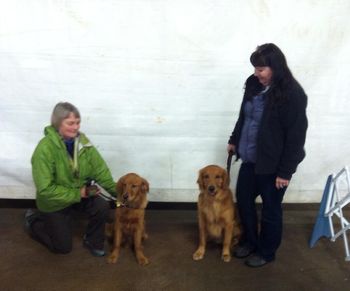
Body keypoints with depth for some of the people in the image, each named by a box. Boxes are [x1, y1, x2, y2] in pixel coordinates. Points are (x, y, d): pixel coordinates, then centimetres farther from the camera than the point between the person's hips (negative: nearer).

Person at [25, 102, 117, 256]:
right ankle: (33, 220, 30)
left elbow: (99, 168, -12)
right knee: (63, 247, 7)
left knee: (102, 207, -23)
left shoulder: (82, 140, -13)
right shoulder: (45, 148, -29)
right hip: (54, 201, -4)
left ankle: (92, 241, 6)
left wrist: (116, 190, -21)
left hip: (81, 192, 4)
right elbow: (45, 190, -28)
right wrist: (77, 194, -28)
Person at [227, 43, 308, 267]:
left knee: (270, 209, 11)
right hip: (250, 158, 8)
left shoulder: (293, 95, -21)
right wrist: (234, 140, 20)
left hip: (273, 164, -7)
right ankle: (250, 241, 42)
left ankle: (267, 252, 33)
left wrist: (285, 171, -18)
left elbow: (296, 136, -20)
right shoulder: (254, 84, 1)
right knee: (243, 199, 18)